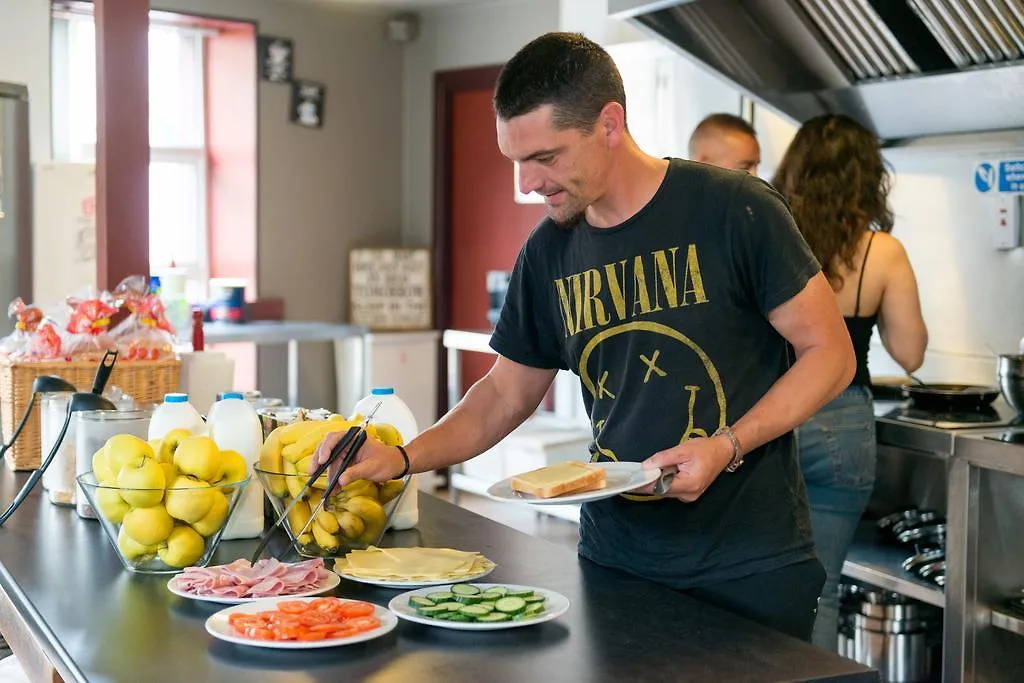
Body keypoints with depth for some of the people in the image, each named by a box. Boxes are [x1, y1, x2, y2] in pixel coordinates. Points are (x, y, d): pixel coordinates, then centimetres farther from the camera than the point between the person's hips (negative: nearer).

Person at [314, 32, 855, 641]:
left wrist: (727, 446, -21)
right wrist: (403, 459, -3)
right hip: (613, 558, 4)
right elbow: (507, 393, 12)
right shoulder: (548, 253, 2)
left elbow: (830, 353, -8)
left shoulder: (735, 210, -13)